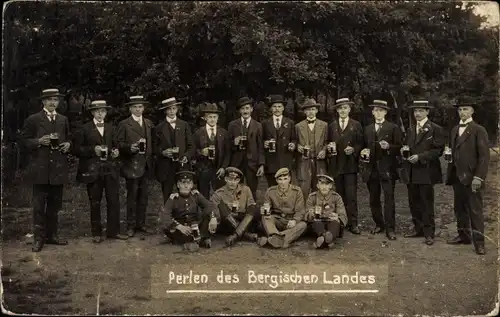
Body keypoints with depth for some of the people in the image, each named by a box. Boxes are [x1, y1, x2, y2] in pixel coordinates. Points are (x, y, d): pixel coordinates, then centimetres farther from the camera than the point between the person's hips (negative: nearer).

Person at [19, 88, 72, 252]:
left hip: (58, 169, 4)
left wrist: (68, 144, 0)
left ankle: (52, 235, 21)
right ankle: (39, 238, 5)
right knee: (39, 205, -2)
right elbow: (24, 140, 0)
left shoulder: (64, 120, 14)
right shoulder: (33, 120, 1)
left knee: (55, 204, 11)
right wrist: (39, 141, -16)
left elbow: (68, 138, 22)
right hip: (40, 169, -4)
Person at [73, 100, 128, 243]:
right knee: (95, 202, 4)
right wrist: (93, 150, -16)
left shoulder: (111, 128, 14)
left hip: (111, 168, 3)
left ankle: (113, 231, 11)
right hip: (93, 170, -3)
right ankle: (96, 233, 14)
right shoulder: (85, 129, 0)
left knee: (114, 200, 1)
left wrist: (116, 151, 1)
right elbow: (76, 149, -4)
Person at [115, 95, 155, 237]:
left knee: (143, 196, 9)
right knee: (132, 196, -3)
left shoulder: (149, 123, 15)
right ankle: (131, 226, 4)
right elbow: (119, 143, -4)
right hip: (131, 165, -5)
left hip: (146, 165, 5)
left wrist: (151, 156, 5)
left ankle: (141, 224, 17)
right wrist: (130, 147, -20)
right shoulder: (124, 124, 0)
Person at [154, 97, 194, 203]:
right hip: (165, 168, 0)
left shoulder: (184, 125, 10)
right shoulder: (159, 128, 8)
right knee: (167, 197, 1)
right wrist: (162, 152, -11)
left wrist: (187, 156, -8)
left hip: (182, 166, 1)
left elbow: (190, 146, 9)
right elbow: (155, 148, 8)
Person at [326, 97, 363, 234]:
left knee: (351, 196, -6)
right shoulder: (331, 126, 14)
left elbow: (361, 143, 4)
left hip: (350, 165, -2)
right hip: (335, 165, 3)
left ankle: (353, 223, -3)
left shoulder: (356, 125, 7)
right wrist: (329, 148, -5)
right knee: (339, 196, 5)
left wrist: (353, 149, -14)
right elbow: (328, 143, 17)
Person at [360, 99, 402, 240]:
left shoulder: (393, 128, 1)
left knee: (389, 199, -7)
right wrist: (364, 151, -1)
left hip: (387, 169, -5)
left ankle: (390, 229, -4)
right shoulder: (368, 129, 15)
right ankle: (379, 224, 21)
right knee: (374, 199, 9)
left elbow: (399, 147, -2)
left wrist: (388, 147, -21)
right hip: (372, 169, 5)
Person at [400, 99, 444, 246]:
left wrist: (420, 157, -19)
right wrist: (404, 151, 1)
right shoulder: (411, 130, 17)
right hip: (411, 173, 6)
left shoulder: (435, 129, -5)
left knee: (427, 204, -1)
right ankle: (418, 229, 21)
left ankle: (429, 233, 5)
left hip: (426, 172, -6)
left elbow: (438, 150, -11)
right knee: (414, 203, 11)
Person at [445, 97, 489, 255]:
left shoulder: (479, 130, -6)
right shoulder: (454, 130, 15)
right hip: (457, 176, 7)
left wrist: (478, 177, -17)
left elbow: (484, 156, -11)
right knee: (459, 208, 11)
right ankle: (463, 235, 21)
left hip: (472, 177, -6)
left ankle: (479, 241, 1)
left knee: (475, 210, -4)